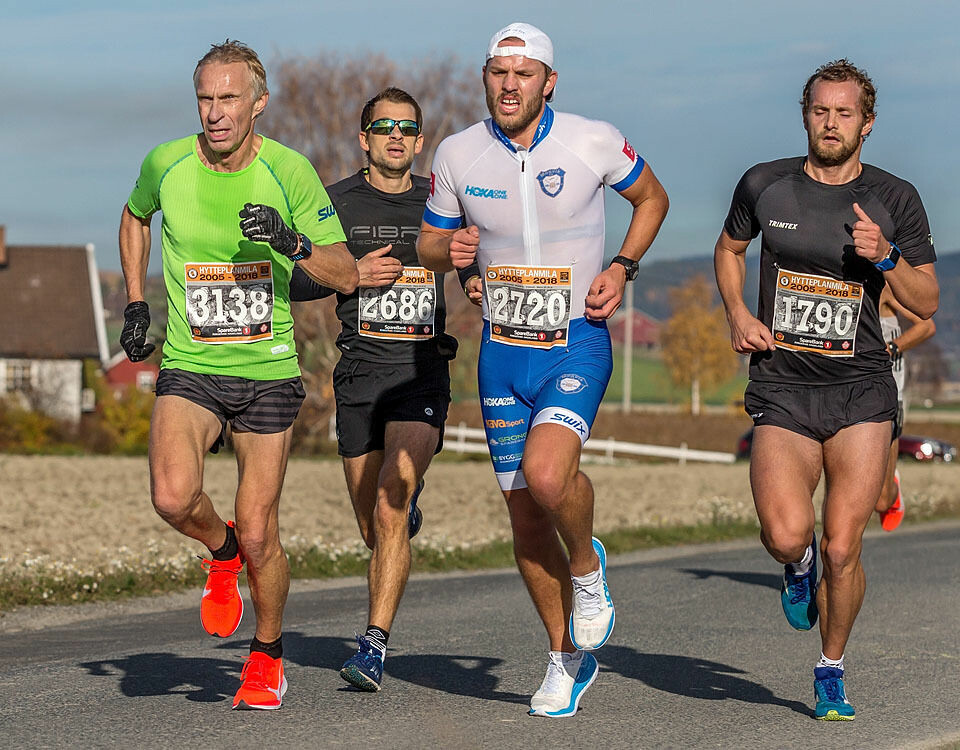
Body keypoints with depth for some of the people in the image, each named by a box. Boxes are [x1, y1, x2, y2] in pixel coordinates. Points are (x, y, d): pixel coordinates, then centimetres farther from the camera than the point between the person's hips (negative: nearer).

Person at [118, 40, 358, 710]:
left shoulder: (288, 171, -8)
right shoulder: (166, 165, -3)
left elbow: (347, 274, -5)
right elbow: (136, 217, 21)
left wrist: (293, 245, -24)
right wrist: (135, 303, 15)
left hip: (268, 371, -1)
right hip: (189, 370, 1)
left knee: (258, 536, -2)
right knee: (173, 496, -26)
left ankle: (268, 655, 25)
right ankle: (220, 550, 10)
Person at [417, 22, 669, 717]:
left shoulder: (594, 142, -9)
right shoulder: (458, 155, -3)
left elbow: (652, 197, 9)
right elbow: (428, 243, 11)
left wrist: (622, 268, -6)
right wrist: (450, 250, -13)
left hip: (577, 344, -3)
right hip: (503, 349, 3)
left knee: (546, 471, -28)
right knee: (525, 516, 7)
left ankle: (586, 565, 5)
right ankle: (569, 657, 24)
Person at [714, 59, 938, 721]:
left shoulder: (895, 199, 1)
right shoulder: (764, 185, 3)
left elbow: (927, 302, 4)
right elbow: (729, 249, 22)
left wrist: (885, 256, -15)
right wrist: (737, 313, 4)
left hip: (861, 392, 0)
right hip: (782, 389, 0)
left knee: (843, 548, -6)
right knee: (787, 535, -21)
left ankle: (831, 672, 19)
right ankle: (799, 564, 19)